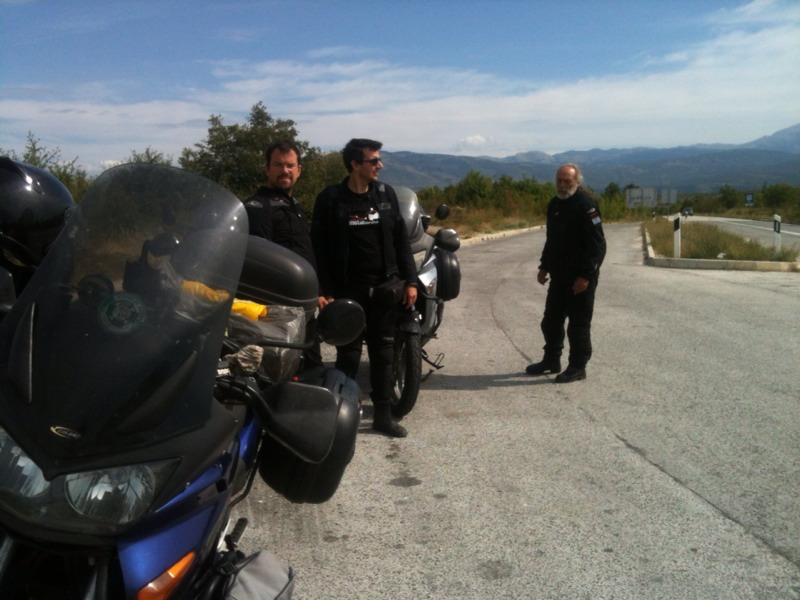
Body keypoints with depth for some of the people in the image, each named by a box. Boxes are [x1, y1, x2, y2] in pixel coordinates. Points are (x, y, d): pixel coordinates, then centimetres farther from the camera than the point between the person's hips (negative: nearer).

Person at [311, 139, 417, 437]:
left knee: (382, 351, 9)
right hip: (349, 290, -3)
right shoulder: (330, 199, -6)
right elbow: (319, 247, -7)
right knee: (348, 354, 4)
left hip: (386, 287, 3)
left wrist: (410, 281, 3)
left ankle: (382, 415, 19)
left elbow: (401, 240, 8)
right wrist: (327, 291, -12)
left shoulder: (385, 194, 5)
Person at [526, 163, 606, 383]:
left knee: (578, 324, 0)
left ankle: (577, 367, 11)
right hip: (559, 274, 8)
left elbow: (597, 244, -18)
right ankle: (551, 360, 28)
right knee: (551, 321, 14)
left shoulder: (586, 206, -14)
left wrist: (586, 275, -22)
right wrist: (544, 266, 16)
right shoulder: (554, 205, 11)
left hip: (580, 277, -8)